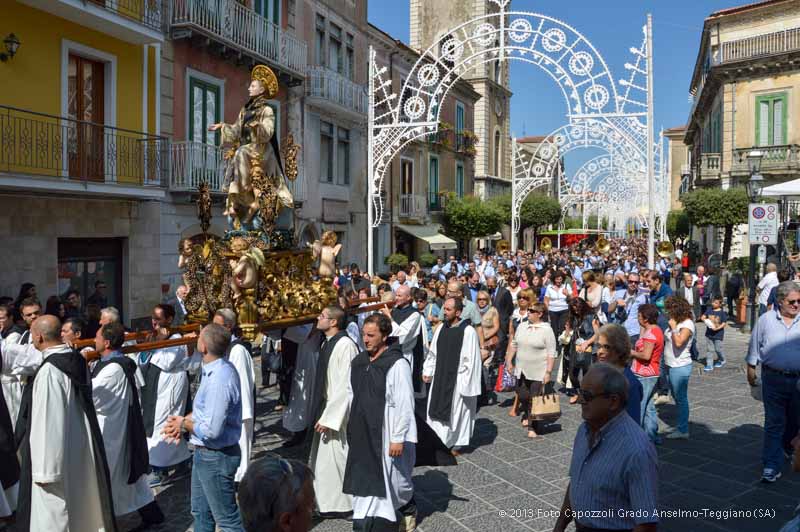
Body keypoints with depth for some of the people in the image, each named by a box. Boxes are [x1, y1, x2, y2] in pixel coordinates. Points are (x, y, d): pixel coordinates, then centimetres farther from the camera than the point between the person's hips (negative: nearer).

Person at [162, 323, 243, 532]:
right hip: (204, 453, 10)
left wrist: (184, 424, -12)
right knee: (201, 512, 25)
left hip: (216, 457, -10)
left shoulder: (219, 380, -30)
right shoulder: (215, 370, 1)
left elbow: (211, 430, -29)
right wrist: (184, 420, -1)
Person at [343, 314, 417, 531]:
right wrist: (353, 427, 15)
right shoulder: (358, 362, 5)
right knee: (365, 479, 10)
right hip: (363, 432, 6)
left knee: (393, 480, 10)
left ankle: (408, 509, 39)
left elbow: (404, 404, -17)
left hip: (387, 433, -6)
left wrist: (398, 438, -17)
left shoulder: (397, 364, -17)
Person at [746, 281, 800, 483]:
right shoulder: (766, 320, -1)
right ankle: (772, 466, 4)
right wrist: (751, 369, 9)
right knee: (773, 423, 0)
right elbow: (755, 346, 7)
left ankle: (783, 446, 47)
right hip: (773, 379, -1)